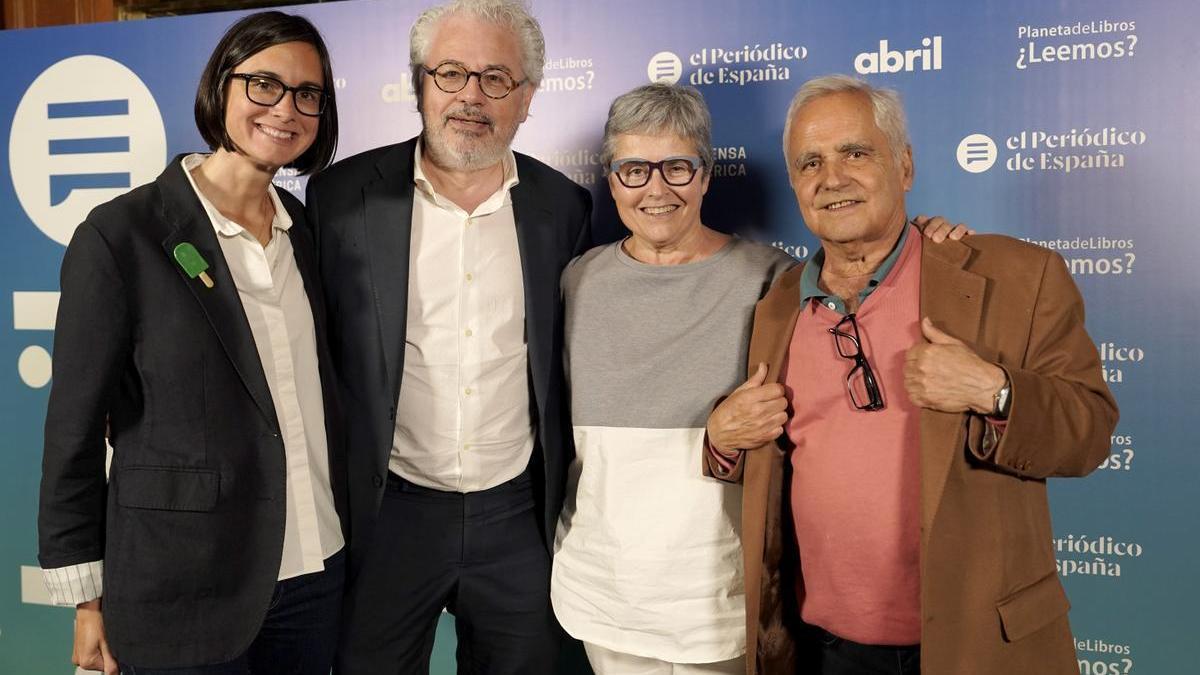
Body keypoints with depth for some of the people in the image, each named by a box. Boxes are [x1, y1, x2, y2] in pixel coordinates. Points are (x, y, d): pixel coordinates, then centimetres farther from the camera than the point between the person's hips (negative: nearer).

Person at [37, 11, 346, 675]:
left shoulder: (311, 230, 4)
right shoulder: (120, 235, -11)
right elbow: (74, 429, -8)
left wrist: (345, 524, 9)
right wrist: (87, 599, -5)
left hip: (316, 572, 5)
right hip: (182, 596, -4)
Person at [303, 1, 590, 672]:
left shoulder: (563, 206, 0)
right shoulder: (344, 196, -6)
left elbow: (568, 361, 9)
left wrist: (569, 505, 9)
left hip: (519, 516, 2)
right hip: (386, 511, -1)